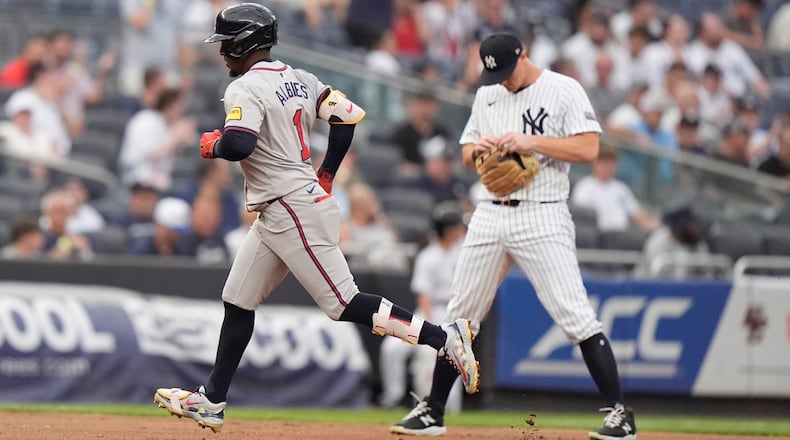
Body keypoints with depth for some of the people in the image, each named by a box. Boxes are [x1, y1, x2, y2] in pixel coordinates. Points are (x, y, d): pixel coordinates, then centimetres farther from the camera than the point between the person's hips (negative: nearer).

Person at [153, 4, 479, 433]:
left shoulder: (246, 89, -15)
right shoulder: (298, 80, 12)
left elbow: (239, 145, -30)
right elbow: (348, 115, 11)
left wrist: (213, 145, -7)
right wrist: (326, 177, 17)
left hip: (294, 213, -10)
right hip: (276, 216, 10)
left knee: (344, 304, -9)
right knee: (238, 301, 13)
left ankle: (443, 336, -11)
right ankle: (211, 401, 17)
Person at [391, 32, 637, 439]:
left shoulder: (564, 91, -5)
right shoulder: (487, 96, 13)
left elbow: (588, 148, -14)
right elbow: (467, 156, 18)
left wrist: (530, 142, -20)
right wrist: (480, 148, -5)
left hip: (542, 217, -6)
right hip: (490, 217, 6)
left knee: (575, 315, -13)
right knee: (460, 315, 9)